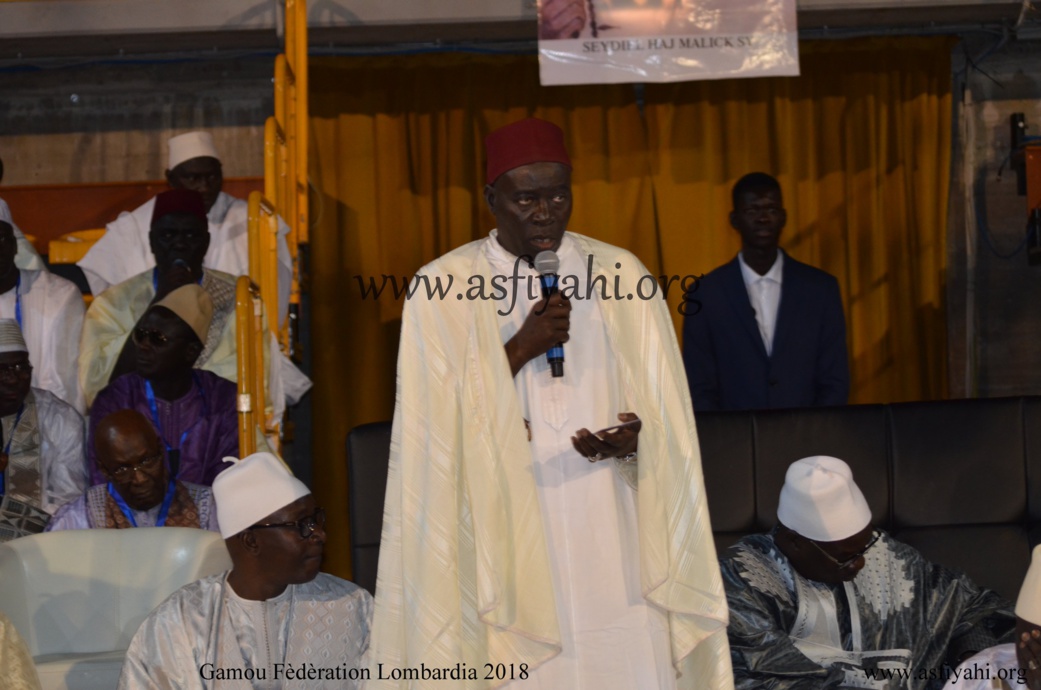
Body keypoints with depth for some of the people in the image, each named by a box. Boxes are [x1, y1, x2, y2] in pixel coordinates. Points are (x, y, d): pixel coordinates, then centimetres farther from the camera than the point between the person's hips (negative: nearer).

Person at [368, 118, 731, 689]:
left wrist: (635, 439, -14)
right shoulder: (442, 288, 1)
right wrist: (520, 348, -13)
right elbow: (439, 424, -3)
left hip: (611, 534, 2)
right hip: (504, 536, -1)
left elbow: (663, 411, 8)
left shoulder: (621, 276, 6)